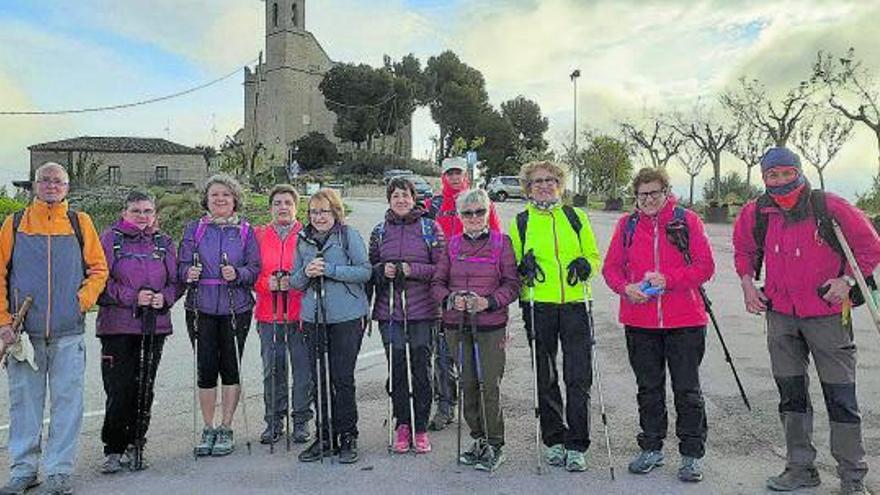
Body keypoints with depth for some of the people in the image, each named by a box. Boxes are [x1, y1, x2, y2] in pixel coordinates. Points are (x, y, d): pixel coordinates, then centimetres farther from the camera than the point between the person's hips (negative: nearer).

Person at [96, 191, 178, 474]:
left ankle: (134, 446, 20)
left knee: (144, 389, 7)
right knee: (119, 390, -4)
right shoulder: (110, 239, 2)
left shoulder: (164, 243, 11)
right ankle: (114, 450, 10)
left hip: (155, 326, 3)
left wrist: (164, 297, -8)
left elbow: (176, 281, 12)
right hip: (117, 326, -3)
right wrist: (132, 296, -14)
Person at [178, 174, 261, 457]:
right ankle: (208, 430, 19)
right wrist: (189, 273, -16)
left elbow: (255, 269, 1)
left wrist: (237, 273, -18)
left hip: (235, 309, -1)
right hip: (202, 309, 1)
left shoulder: (245, 231, 5)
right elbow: (182, 266, 6)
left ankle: (226, 429, 18)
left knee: (230, 368, 4)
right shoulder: (194, 229, 7)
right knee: (205, 369, 4)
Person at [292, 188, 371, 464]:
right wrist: (306, 272, -8)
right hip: (313, 318, 5)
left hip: (347, 317, -4)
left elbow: (365, 272, -9)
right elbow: (295, 282, 14)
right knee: (319, 379, 8)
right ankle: (325, 438, 20)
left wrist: (330, 270, -16)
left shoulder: (350, 236, -2)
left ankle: (347, 438, 13)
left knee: (342, 379, -1)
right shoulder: (303, 240, 12)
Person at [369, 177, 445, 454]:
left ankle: (421, 429, 15)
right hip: (389, 310, 2)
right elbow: (370, 268, 15)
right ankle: (402, 426, 18)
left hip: (421, 310, -2)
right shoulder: (380, 232, 11)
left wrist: (412, 269, -15)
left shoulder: (429, 228, 2)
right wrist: (382, 270, -7)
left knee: (421, 368, 2)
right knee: (396, 369, 4)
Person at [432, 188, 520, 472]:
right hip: (457, 325, 3)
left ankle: (495, 446, 12)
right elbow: (437, 282, 9)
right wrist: (449, 299, -11)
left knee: (489, 385, -4)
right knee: (468, 385, 9)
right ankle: (479, 439, 26)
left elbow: (512, 284, -1)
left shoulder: (501, 243, 2)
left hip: (491, 325, -3)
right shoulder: (452, 245, 10)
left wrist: (490, 302, -16)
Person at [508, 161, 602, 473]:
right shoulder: (520, 222, 8)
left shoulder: (576, 217, 10)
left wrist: (585, 265, -8)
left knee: (578, 378, -1)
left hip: (575, 304, 0)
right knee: (546, 379, 9)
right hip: (538, 306, 0)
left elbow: (594, 256, 13)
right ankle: (554, 439, 25)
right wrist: (523, 266, -10)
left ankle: (576, 445, 11)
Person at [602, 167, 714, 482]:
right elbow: (611, 267, 7)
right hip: (639, 323, 3)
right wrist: (626, 288, -13)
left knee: (687, 390, 5)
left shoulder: (687, 220, 0)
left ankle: (692, 454, 20)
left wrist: (668, 279, -17)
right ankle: (651, 448, 29)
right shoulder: (627, 225, 7)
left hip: (684, 322, -2)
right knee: (648, 388, 14)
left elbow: (705, 266, -5)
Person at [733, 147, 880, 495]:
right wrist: (747, 282, 5)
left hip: (827, 314, -3)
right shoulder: (755, 213, 1)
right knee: (791, 394, 11)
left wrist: (848, 280, -9)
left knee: (841, 397, 1)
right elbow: (744, 250, 19)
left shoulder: (829, 207, -9)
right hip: (780, 315, 4)